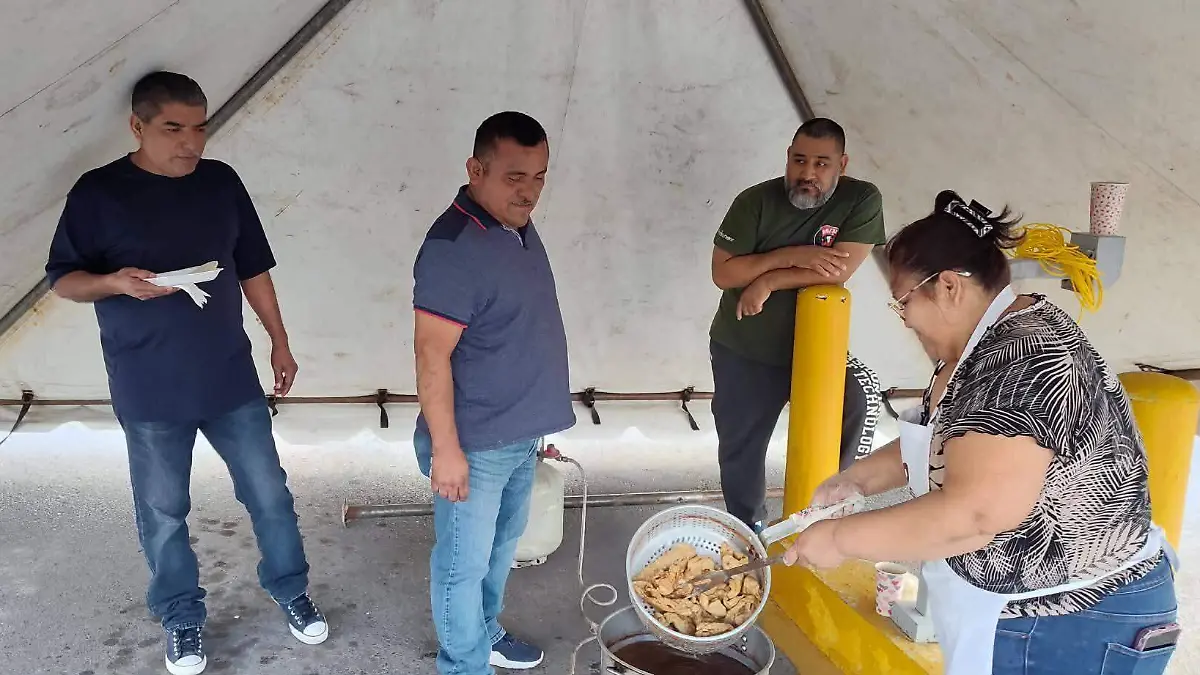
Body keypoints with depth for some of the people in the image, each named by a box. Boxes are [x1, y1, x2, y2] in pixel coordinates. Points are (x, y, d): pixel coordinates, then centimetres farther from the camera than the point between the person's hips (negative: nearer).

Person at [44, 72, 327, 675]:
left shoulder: (222, 182, 2)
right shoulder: (98, 192, -7)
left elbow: (253, 268, 9)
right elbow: (62, 278, -2)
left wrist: (279, 343, 10)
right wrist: (115, 282, -23)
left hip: (231, 379, 2)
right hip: (149, 392, -2)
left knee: (269, 494, 10)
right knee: (163, 511, 12)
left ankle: (291, 591, 31)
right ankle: (181, 617, 32)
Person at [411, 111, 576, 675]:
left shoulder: (519, 228, 5)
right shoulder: (453, 247, -24)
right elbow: (432, 357, -23)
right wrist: (445, 448, -22)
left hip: (521, 434, 9)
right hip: (475, 444, -9)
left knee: (502, 544, 24)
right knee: (465, 561, 7)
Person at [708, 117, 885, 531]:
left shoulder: (862, 201, -12)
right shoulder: (756, 201, -11)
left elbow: (840, 269, -22)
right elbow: (722, 272, -16)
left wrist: (767, 281, -21)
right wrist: (791, 256, -25)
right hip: (741, 352, 1)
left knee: (860, 397, -25)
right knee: (740, 449, 11)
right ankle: (747, 529, 38)